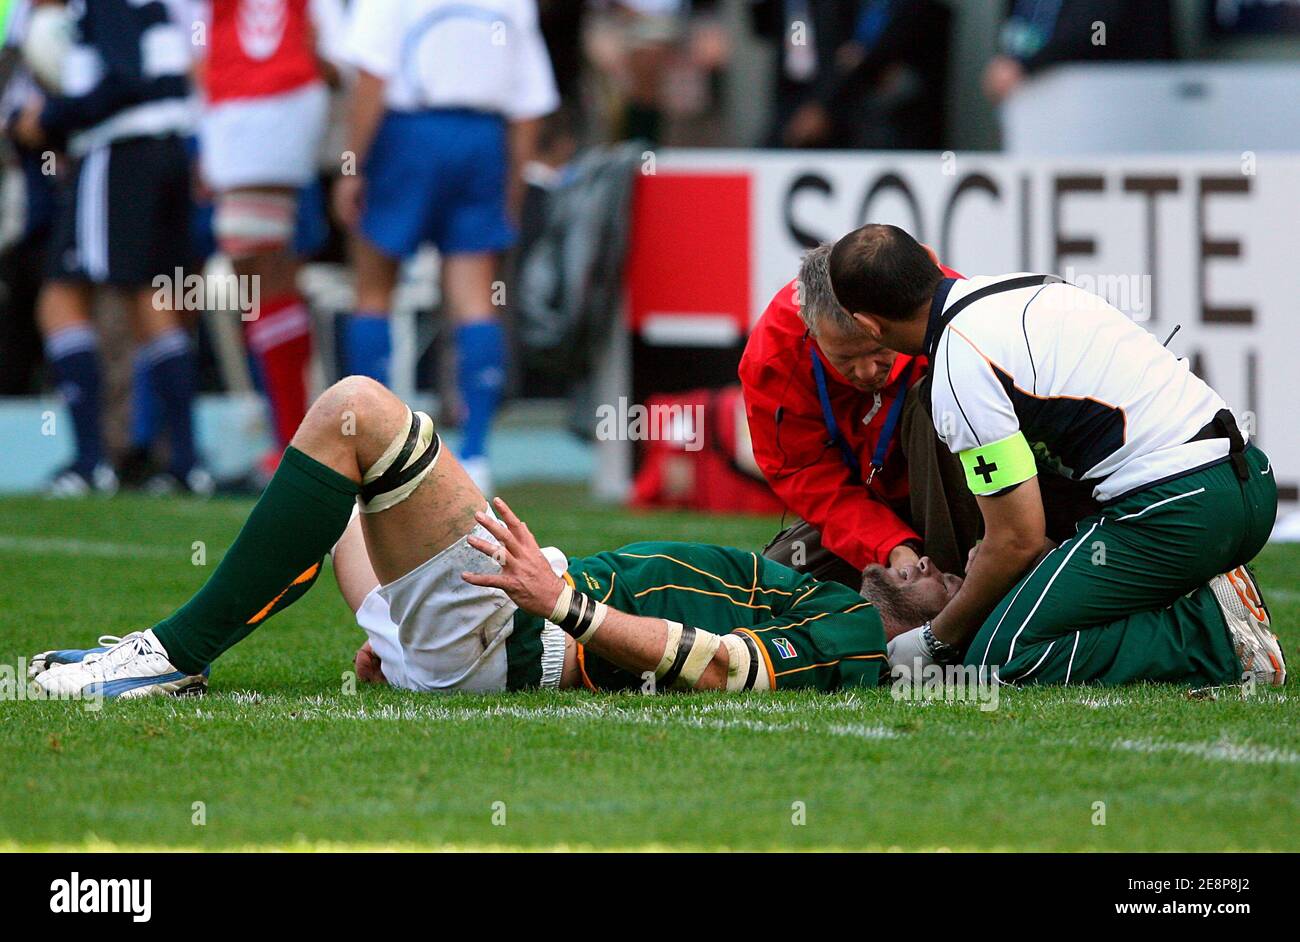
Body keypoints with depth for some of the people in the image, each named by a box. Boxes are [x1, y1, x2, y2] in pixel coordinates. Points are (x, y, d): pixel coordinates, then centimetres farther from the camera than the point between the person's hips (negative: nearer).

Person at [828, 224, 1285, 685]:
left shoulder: (961, 373, -12)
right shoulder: (1029, 287, 15)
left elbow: (1019, 542, -9)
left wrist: (935, 641, 6)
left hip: (1176, 511, -9)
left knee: (1001, 656, -5)